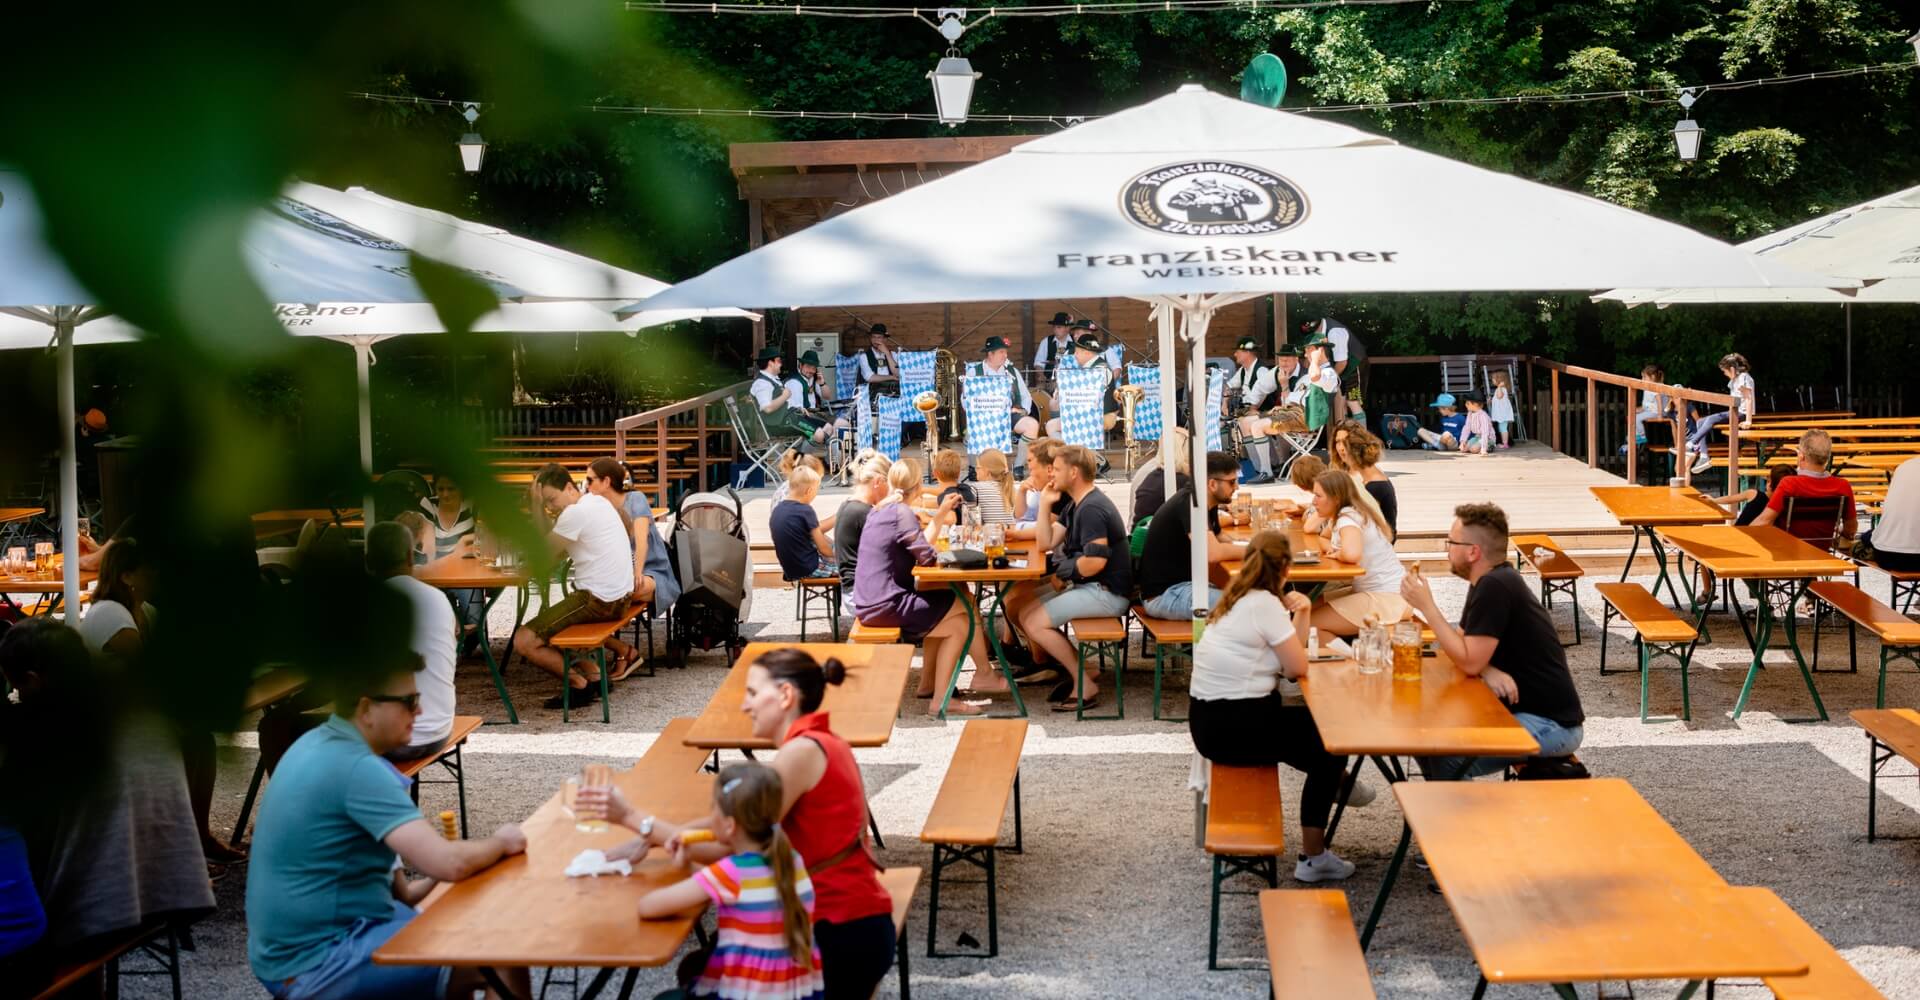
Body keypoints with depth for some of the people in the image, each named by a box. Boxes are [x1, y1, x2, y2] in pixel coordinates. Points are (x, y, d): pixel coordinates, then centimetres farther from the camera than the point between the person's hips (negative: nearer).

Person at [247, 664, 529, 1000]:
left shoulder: (318, 744, 7)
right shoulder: (357, 769, -24)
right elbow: (448, 862, -29)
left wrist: (404, 889, 12)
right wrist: (501, 843, -10)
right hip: (315, 963, -11)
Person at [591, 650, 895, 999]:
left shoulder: (802, 751, -18)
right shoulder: (820, 744, 11)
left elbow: (731, 848, -17)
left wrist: (634, 819, -14)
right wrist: (649, 839, 0)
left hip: (842, 938, -9)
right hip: (853, 927, 9)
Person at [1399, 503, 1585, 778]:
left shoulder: (1495, 587, -21)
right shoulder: (1490, 581, 11)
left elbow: (1469, 662, -22)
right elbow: (1463, 645, 10)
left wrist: (1426, 606, -15)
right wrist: (1488, 670, -13)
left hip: (1551, 724, -10)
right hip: (1520, 710, 10)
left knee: (1447, 760, -23)